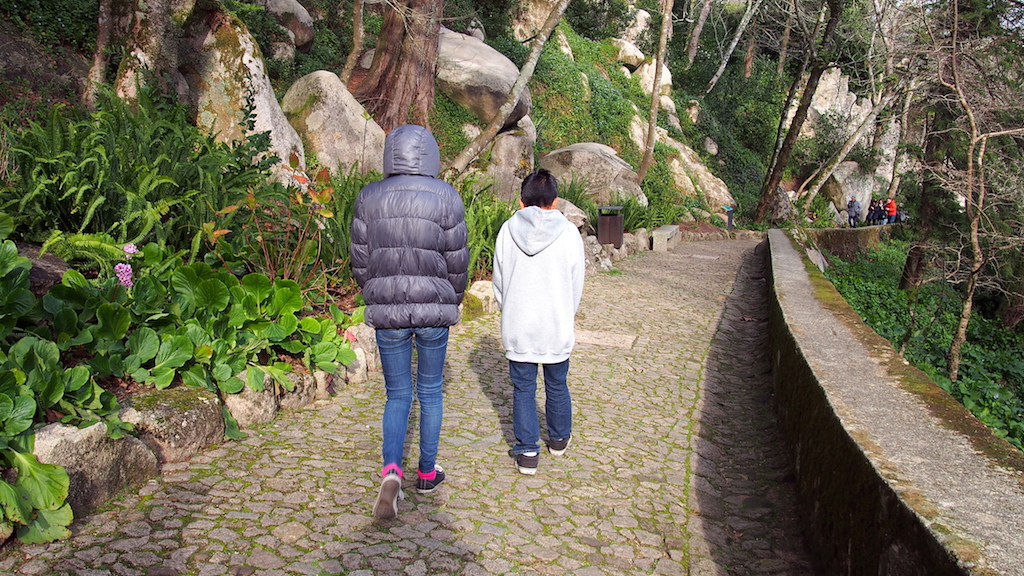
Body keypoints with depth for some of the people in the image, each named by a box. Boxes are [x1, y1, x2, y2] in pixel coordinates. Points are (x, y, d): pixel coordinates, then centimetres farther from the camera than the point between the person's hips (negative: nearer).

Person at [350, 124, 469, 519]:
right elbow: (457, 261, -3)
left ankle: (391, 470, -6)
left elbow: (360, 261, 1)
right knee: (430, 391, 15)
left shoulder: (369, 198, -2)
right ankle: (427, 472, 27)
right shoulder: (445, 197, -6)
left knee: (397, 394, 13)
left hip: (386, 310, 1)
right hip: (434, 310, -1)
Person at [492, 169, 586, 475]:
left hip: (517, 328, 0)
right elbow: (576, 287, 0)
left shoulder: (508, 231, -5)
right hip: (557, 329, 0)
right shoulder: (569, 233, -8)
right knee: (557, 386, 19)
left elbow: (499, 283, 3)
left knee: (523, 389, 12)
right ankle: (559, 439, 38)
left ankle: (527, 451, 15)